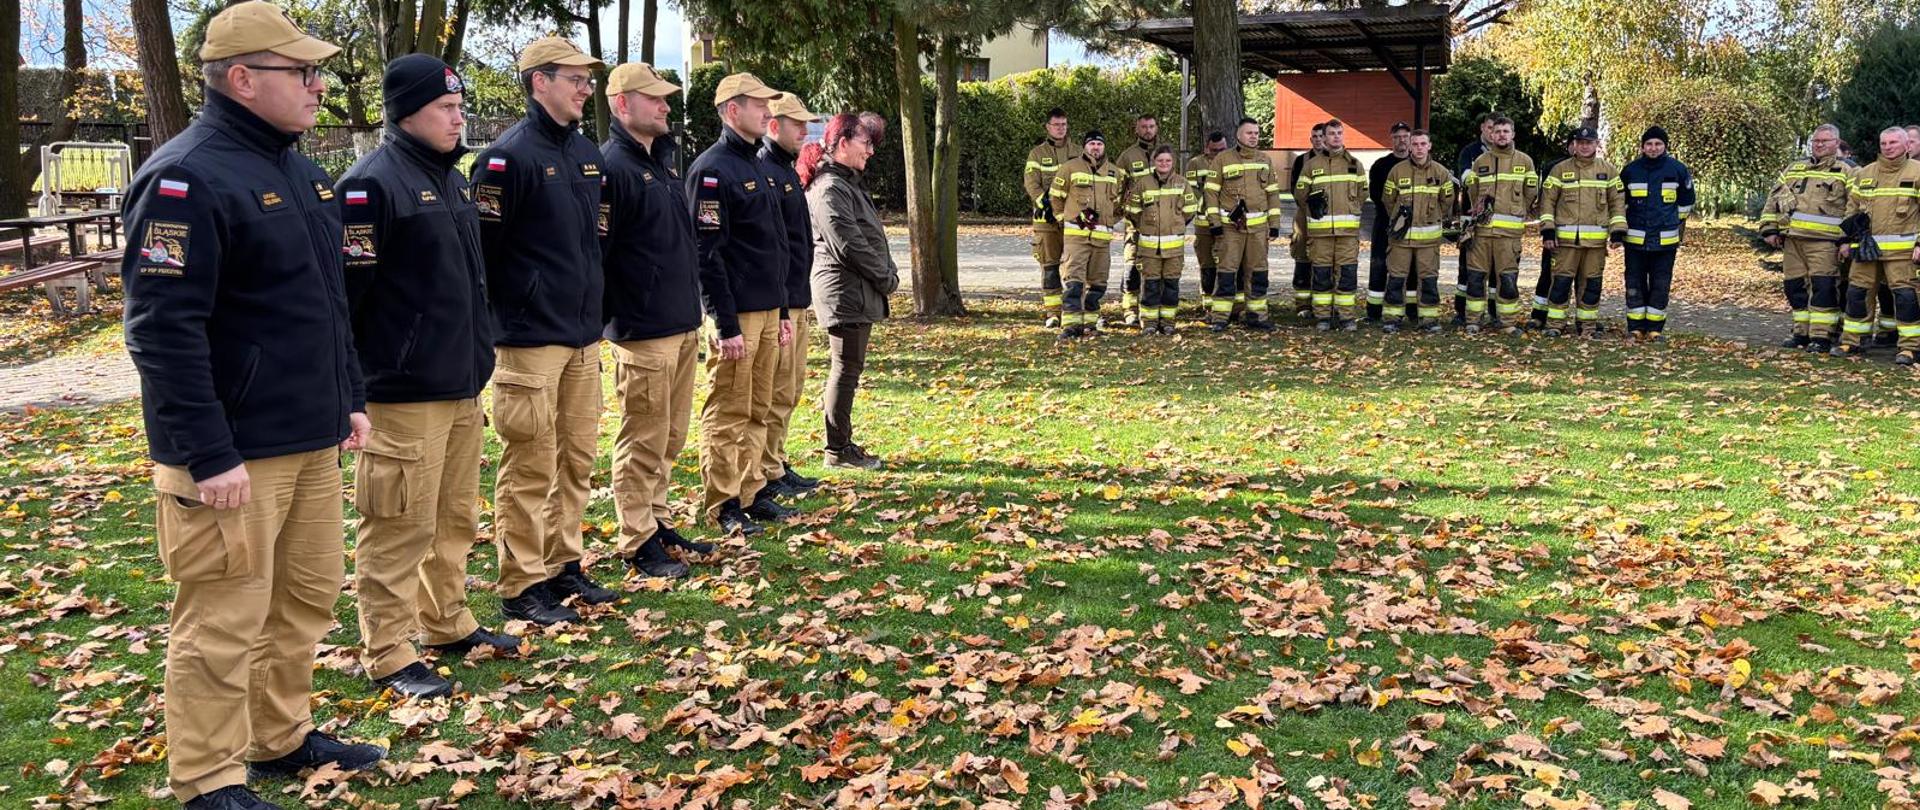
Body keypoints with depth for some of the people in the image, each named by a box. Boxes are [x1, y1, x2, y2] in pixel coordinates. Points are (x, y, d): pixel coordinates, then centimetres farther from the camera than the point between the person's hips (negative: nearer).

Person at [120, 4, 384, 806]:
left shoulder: (297, 169, 13)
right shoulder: (188, 178, -16)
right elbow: (163, 329, -20)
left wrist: (350, 398, 19)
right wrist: (209, 455, -22)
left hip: (311, 440, 9)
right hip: (234, 455, -9)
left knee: (307, 598, 18)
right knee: (224, 622, 1)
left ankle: (281, 737, 34)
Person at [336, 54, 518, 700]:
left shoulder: (453, 179, 15)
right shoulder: (374, 183, -13)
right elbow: (347, 289, -15)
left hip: (463, 387, 9)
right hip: (404, 395, -9)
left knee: (455, 519, 17)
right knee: (399, 529, -1)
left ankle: (448, 624, 31)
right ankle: (388, 656, 9)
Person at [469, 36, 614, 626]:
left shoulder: (587, 153, 13)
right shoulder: (509, 155, -12)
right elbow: (481, 249, -13)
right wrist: (492, 331, -11)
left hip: (583, 336, 8)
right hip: (530, 339, -8)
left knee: (576, 460, 13)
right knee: (530, 467, -1)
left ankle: (563, 565, 26)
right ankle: (522, 586, 9)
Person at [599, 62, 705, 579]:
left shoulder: (664, 160, 15)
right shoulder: (611, 166, -13)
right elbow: (595, 253, -16)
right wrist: (597, 326, -17)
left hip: (683, 325, 9)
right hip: (643, 332, -9)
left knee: (670, 438, 16)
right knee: (643, 443, 0)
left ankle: (658, 523, 27)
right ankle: (638, 544, 9)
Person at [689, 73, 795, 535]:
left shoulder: (762, 168, 16)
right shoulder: (712, 170, -12)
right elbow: (708, 253, -16)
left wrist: (783, 312, 18)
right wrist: (726, 325, -19)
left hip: (769, 311, 9)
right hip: (736, 314, -9)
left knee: (758, 411, 14)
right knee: (727, 414, -1)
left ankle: (751, 493, 23)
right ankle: (722, 505, 7)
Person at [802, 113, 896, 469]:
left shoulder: (848, 183, 18)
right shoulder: (829, 190, -16)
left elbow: (872, 237, 20)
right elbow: (850, 245, -20)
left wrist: (888, 273, 7)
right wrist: (887, 278, -11)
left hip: (860, 292, 10)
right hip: (844, 292, -10)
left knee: (847, 369, 15)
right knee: (846, 369, -4)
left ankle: (842, 442, 23)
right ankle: (838, 450, 4)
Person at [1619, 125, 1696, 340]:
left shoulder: (1678, 169, 0)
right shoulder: (1630, 170, 1)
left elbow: (1685, 202, 13)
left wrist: (1679, 228, 17)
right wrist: (1622, 228, 15)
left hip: (1666, 239, -1)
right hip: (1635, 238, 1)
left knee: (1661, 285, 3)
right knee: (1634, 284, 4)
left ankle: (1655, 327, 11)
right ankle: (1636, 327, 12)